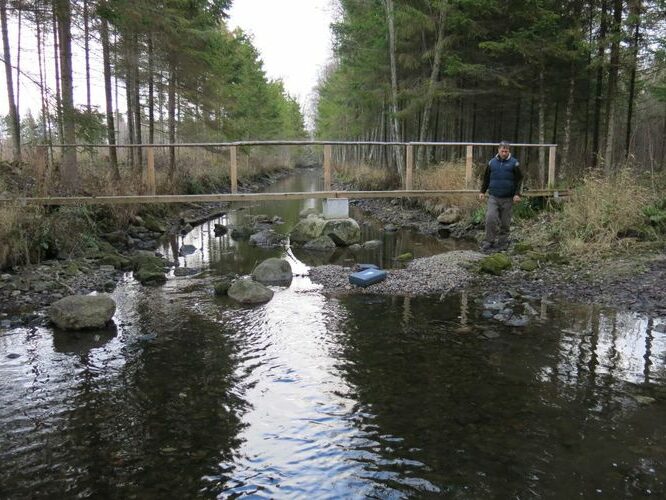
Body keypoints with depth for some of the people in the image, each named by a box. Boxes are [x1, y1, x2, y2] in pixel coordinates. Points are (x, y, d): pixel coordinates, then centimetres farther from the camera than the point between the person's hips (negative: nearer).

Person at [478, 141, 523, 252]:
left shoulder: (514, 163, 1)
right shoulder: (492, 162, 7)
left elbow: (519, 180, 2)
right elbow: (486, 178, 16)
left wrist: (517, 194, -8)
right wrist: (482, 191, 9)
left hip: (508, 198, -1)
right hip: (493, 197, 1)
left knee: (505, 223, 5)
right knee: (490, 219, -13)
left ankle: (502, 243, 16)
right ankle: (488, 242, -5)